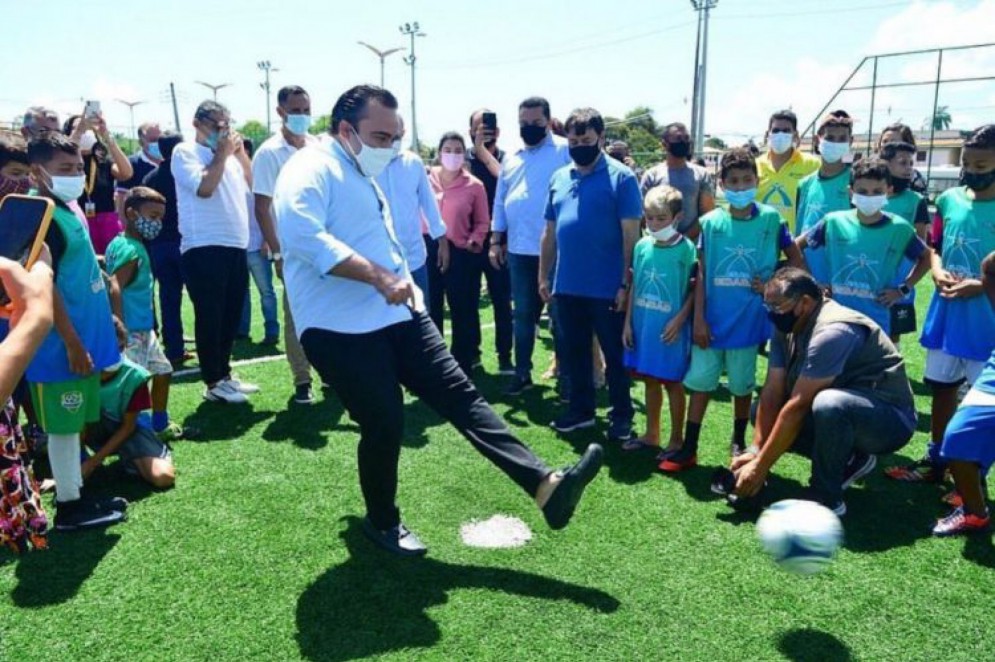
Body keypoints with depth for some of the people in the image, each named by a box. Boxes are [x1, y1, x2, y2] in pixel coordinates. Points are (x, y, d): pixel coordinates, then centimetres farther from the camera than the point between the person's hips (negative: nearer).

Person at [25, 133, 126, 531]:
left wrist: (107, 319, 21)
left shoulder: (71, 210, 11)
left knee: (74, 422, 17)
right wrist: (72, 343, -20)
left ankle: (77, 494, 28)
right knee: (62, 425, 2)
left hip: (87, 337, 9)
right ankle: (68, 506, 14)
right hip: (63, 346, -9)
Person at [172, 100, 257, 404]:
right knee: (209, 316, -2)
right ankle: (213, 383, 5)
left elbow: (251, 185, 18)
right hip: (204, 248, -7)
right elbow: (204, 187, -15)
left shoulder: (228, 154, 19)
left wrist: (241, 152, 10)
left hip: (236, 246, 7)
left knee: (230, 315, 13)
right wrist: (222, 154, -5)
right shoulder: (185, 152, -1)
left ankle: (224, 373, 24)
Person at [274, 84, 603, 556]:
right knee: (384, 424, -3)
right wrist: (378, 276, -29)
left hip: (396, 315, 9)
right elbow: (303, 235, -28)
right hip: (342, 330, -9)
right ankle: (382, 523, 24)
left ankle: (545, 486, -3)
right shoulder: (310, 170, -10)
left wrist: (405, 282, 17)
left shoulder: (364, 177, 21)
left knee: (460, 395, -1)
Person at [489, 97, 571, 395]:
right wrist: (495, 240, 12)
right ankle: (522, 373, 25)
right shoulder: (511, 159, 14)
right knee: (523, 314, 13)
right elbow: (500, 202, 16)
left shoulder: (565, 151, -5)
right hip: (519, 250, 5)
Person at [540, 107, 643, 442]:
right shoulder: (559, 178, 10)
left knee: (615, 354, 8)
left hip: (607, 288, -5)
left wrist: (625, 283, -13)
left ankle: (621, 415, 22)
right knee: (572, 352, 15)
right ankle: (581, 408, 31)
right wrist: (544, 276, 11)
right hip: (567, 286, 6)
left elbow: (631, 235, -10)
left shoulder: (621, 177, -7)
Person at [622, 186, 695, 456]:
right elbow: (635, 286, 8)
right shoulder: (642, 246, 4)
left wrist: (680, 319, -15)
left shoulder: (686, 248, -10)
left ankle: (677, 439, 20)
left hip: (669, 327, -5)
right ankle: (651, 434, 30)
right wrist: (628, 322, 6)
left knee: (672, 382, 6)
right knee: (650, 380, 16)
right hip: (643, 324, 5)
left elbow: (695, 289, -7)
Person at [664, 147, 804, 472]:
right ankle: (689, 448, 13)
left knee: (742, 384, 12)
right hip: (712, 319, 1)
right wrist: (698, 318, -4)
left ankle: (739, 442, 32)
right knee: (700, 381, 5)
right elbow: (702, 273, 0)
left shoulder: (771, 219, -2)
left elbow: (797, 260, 8)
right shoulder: (710, 222, -1)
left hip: (747, 320, -1)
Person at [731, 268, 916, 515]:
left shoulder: (832, 332, -28)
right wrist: (755, 450, -15)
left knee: (828, 404, -39)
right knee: (762, 412, 4)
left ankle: (826, 499, -17)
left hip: (891, 419, -9)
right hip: (842, 413, 9)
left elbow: (797, 406, -29)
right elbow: (772, 393, -5)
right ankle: (848, 460, 9)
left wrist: (760, 466, -26)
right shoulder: (787, 328, -1)